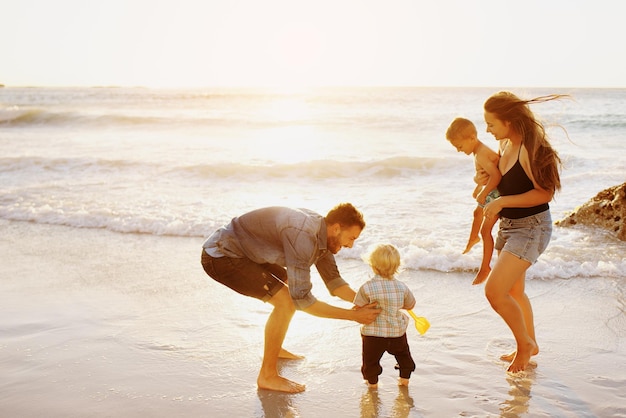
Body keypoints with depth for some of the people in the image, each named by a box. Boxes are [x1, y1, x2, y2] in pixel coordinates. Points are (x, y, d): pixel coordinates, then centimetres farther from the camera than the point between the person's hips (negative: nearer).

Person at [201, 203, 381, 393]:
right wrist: (353, 315, -23)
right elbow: (302, 299, -27)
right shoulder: (304, 236, -29)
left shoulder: (320, 232, 0)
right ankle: (268, 376, -5)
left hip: (242, 252, 10)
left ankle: (274, 349, 36)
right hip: (220, 256, -10)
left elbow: (333, 281, 9)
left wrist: (365, 303, -3)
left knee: (291, 288, 20)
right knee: (285, 300, -18)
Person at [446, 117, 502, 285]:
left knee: (485, 230, -9)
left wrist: (483, 194, -32)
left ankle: (485, 267, -2)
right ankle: (473, 239, 62)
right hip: (491, 193, 11)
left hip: (497, 194, -11)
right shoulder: (480, 151, 3)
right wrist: (478, 188, 22)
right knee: (477, 213, 34)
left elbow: (496, 175, -40)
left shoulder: (481, 155, -29)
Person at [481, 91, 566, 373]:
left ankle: (524, 343, 9)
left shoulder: (530, 148, -22)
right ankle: (530, 345, 40)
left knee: (494, 290, -16)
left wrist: (502, 202, -25)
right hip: (509, 226, 10)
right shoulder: (508, 146, 5)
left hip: (531, 228, -10)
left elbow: (545, 192, -24)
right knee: (514, 291, 20)